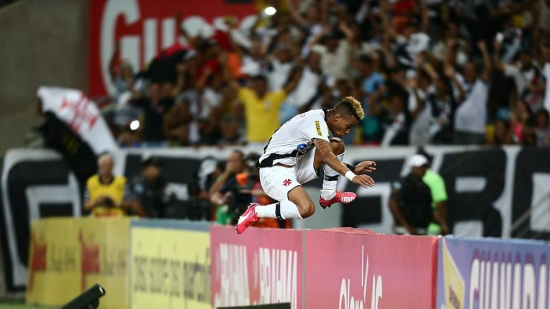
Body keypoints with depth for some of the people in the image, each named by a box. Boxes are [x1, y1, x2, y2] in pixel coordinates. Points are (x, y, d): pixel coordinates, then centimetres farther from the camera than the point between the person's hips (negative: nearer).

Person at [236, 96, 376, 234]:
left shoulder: (320, 120, 12)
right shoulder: (316, 121, -18)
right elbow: (326, 155, -30)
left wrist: (353, 169, 11)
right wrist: (352, 176, -37)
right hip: (275, 171, -10)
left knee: (337, 146, 2)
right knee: (306, 209, -32)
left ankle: (328, 196, 10)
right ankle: (256, 212, -14)